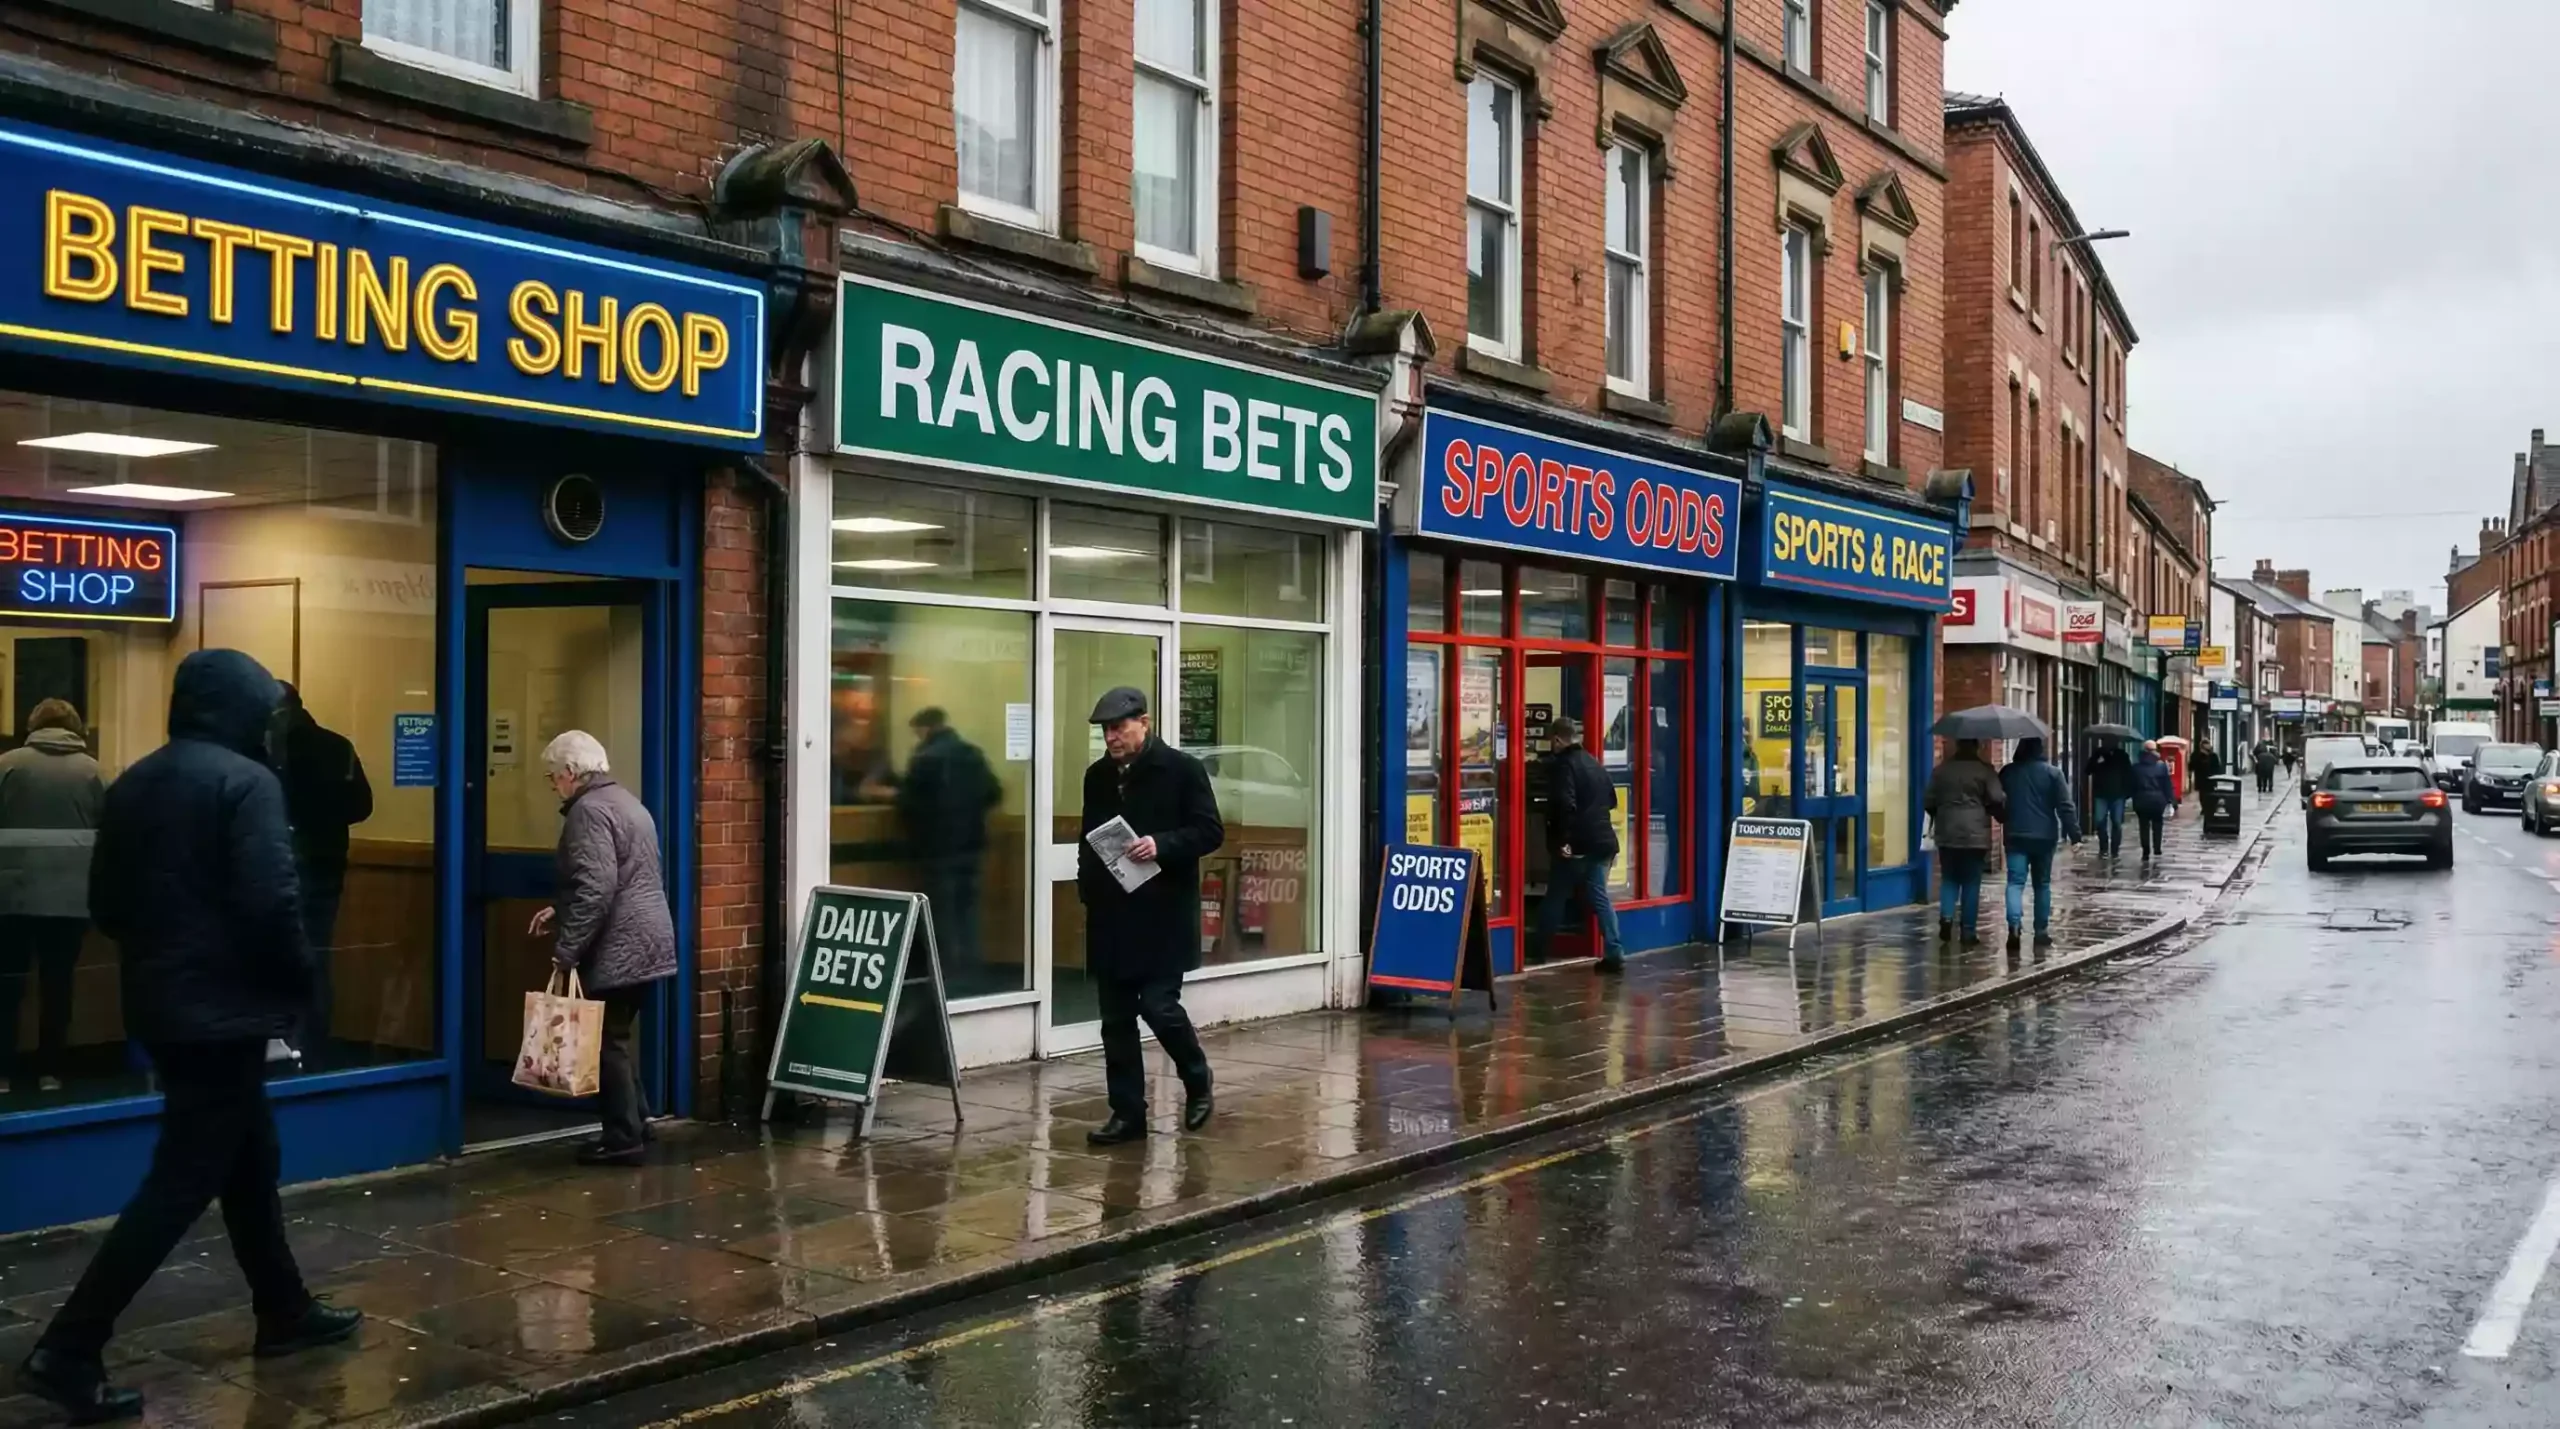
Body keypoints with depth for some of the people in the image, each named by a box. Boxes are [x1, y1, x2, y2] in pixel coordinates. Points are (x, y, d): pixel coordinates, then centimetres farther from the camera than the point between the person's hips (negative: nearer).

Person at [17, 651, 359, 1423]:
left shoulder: (133, 783, 10)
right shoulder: (245, 781, -14)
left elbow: (105, 903, 14)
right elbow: (271, 903, -22)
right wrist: (298, 982, -7)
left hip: (160, 1005, 9)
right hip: (222, 1009, -9)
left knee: (249, 1159, 18)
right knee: (180, 1182, -3)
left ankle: (284, 1313, 29)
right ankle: (68, 1349, -5)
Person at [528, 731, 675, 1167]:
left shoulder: (588, 810, -13)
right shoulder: (624, 800, 18)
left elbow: (596, 889, -23)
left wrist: (567, 947, -20)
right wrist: (559, 913, 25)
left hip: (617, 948, -10)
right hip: (645, 941, 10)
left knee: (609, 1041, -2)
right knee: (621, 1037, 18)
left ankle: (623, 1138, 2)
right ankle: (634, 1125, 24)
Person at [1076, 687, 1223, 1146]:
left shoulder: (1182, 769, -4)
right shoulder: (1097, 776, 13)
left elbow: (1210, 831, -7)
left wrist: (1162, 846, -22)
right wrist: (1086, 886, 7)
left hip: (1163, 913, -5)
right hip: (1110, 914, 6)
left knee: (1159, 1006, -9)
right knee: (1116, 1017, 6)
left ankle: (1197, 1081, 19)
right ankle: (1127, 1112, 15)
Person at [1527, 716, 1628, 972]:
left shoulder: (1564, 765, -11)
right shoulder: (1594, 763, 15)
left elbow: (1565, 805, -24)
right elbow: (1611, 799, 24)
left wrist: (1563, 840, -22)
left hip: (1576, 844, -7)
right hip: (1602, 841, 7)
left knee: (1555, 897, 5)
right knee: (1599, 897, 8)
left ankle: (1536, 950, 15)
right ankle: (1614, 952, -1)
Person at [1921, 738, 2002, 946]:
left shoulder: (1941, 770, 4)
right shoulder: (1985, 770, -4)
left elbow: (1928, 802, 4)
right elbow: (1997, 800, -10)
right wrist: (2001, 815, 11)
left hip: (1947, 834, 2)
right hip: (1975, 834, -2)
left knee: (1949, 879, 13)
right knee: (1971, 883, 3)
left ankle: (1946, 916, -10)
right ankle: (1969, 932, 4)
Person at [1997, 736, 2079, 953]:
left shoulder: (2007, 772, 1)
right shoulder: (2052, 773, -4)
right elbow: (2065, 807, -7)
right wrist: (2075, 835, -5)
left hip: (2015, 836, 0)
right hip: (2045, 837, 0)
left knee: (2015, 882, -5)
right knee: (2042, 884, 12)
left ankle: (2014, 926, -26)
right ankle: (2041, 931, 16)